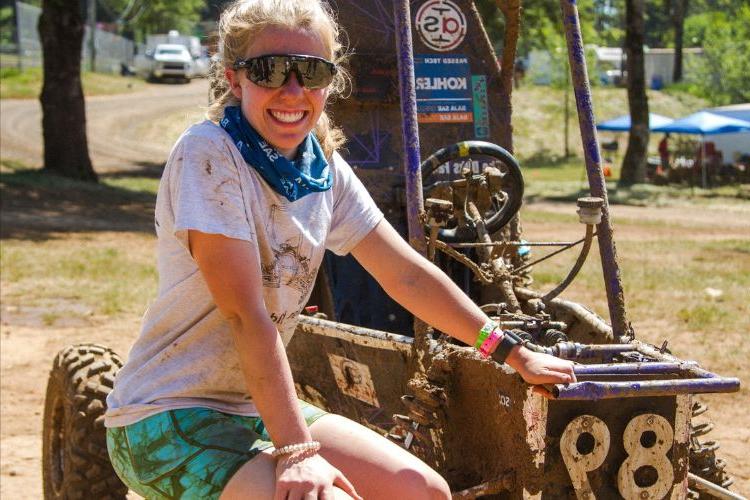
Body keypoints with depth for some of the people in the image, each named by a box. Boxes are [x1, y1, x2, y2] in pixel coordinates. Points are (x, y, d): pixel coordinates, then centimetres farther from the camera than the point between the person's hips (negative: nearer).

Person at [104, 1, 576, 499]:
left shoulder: (325, 169, 3)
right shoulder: (208, 154, -18)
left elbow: (407, 275, 10)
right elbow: (245, 311, -23)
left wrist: (515, 353, 10)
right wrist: (295, 450, -27)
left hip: (261, 404, 8)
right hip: (169, 419, -8)